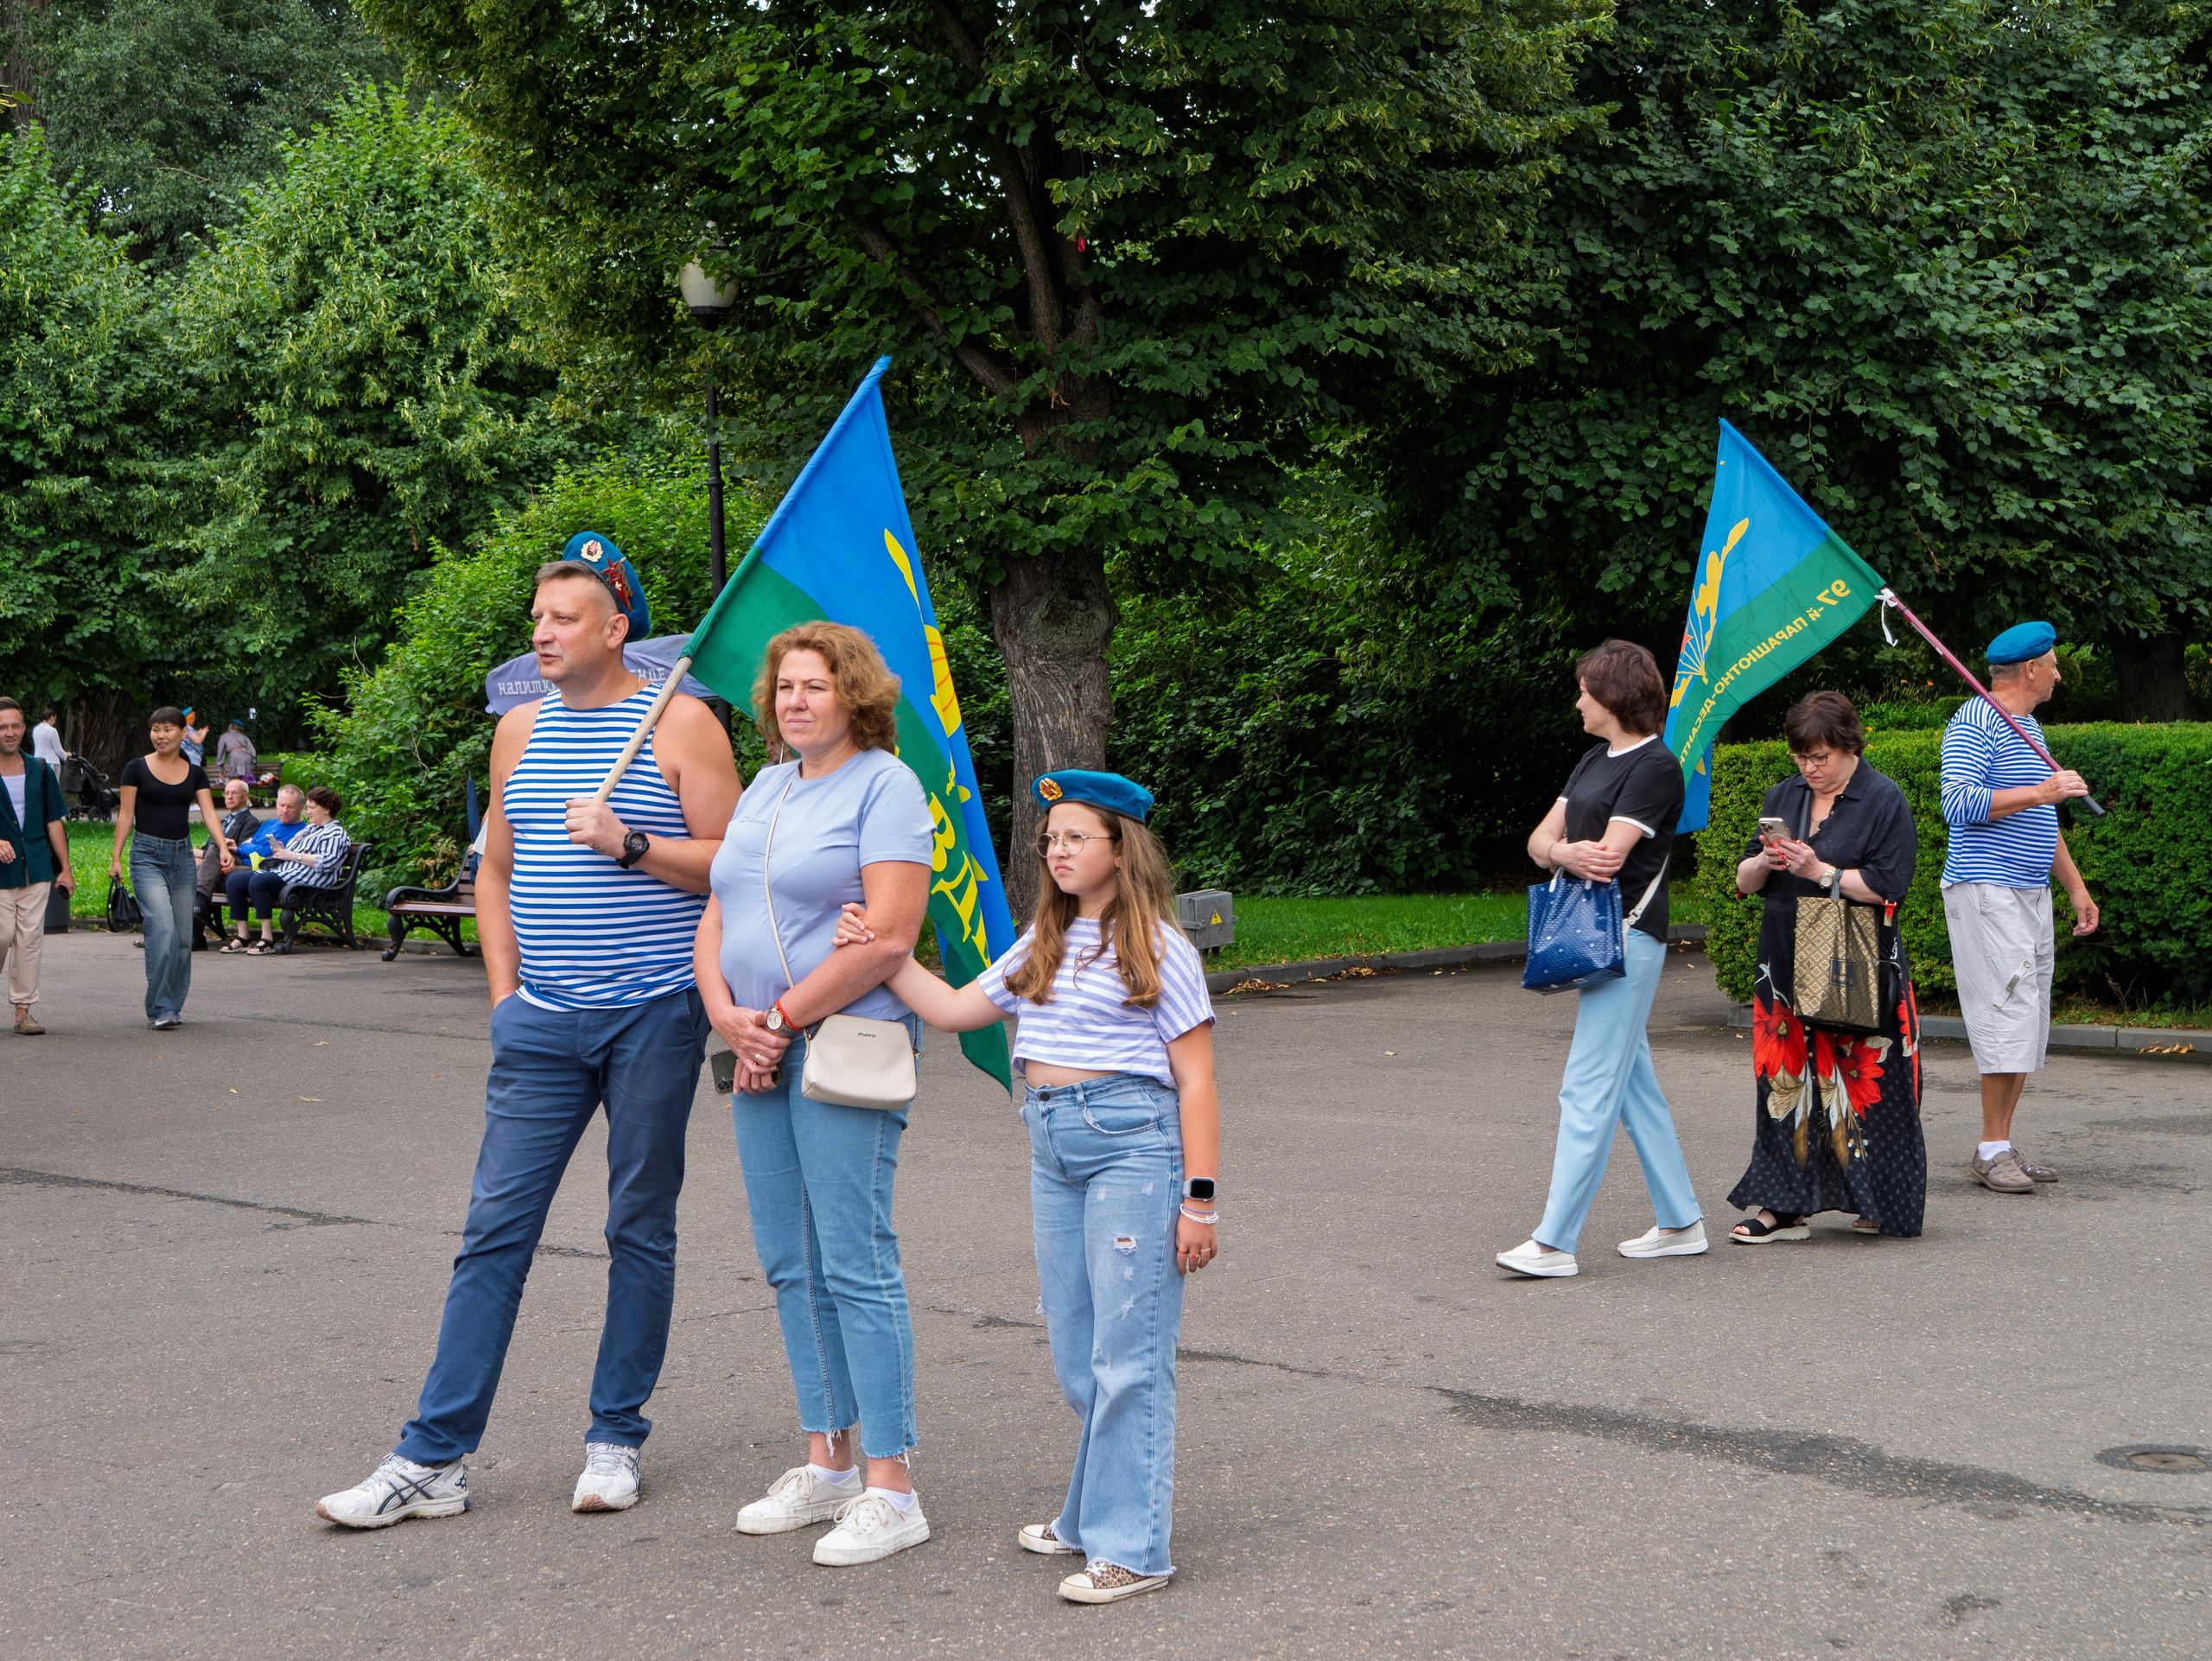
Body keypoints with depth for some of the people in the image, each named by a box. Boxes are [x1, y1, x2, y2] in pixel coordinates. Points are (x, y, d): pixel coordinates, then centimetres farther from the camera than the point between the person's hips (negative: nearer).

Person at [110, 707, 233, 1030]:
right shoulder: (137, 768, 0)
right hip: (148, 855, -4)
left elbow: (208, 813, -1)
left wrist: (223, 847, -17)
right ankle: (159, 1009, -14)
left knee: (183, 936, 4)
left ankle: (173, 1006, 17)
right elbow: (126, 814, 1)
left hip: (182, 855, 4)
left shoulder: (194, 773, 8)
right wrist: (116, 857, -4)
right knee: (162, 930, -18)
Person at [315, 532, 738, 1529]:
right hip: (543, 1024, 4)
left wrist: (629, 844, -18)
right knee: (495, 1229, 0)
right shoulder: (521, 730, 12)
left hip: (651, 1017, -4)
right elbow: (496, 870, 18)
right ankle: (434, 1459, 2)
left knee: (641, 1231, 6)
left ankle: (616, 1440, 17)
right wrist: (505, 992, 9)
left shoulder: (679, 724, -3)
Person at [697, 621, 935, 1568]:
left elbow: (888, 939, -16)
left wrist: (781, 1017, -12)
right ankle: (827, 1463, 20)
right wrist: (729, 1018, -2)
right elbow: (716, 921, 17)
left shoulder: (883, 786, -7)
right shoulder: (765, 789, 18)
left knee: (855, 1264, -8)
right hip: (760, 1058, 8)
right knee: (791, 1266, 11)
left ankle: (890, 1490, -4)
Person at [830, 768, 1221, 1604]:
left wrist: (1199, 1198, -11)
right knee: (1075, 1353, 12)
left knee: (1127, 1352, -7)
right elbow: (955, 1009, 20)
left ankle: (1131, 1548, -3)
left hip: (1132, 1142, -7)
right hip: (1052, 1147, 7)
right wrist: (882, 956, 8)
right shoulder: (1042, 945, 16)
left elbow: (1195, 1080, -6)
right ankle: (1092, 1516, 25)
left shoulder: (1159, 948, -4)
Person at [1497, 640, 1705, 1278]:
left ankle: (1554, 1242, -11)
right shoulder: (1594, 760, 16)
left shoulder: (1656, 767, -12)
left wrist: (1559, 853, -1)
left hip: (1629, 936, -10)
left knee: (1588, 1088, -11)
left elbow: (1609, 856, -20)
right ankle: (1681, 1224, 22)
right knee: (1633, 1082, 14)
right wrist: (1567, 851, -12)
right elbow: (1541, 840, 11)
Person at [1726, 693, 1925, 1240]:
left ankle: (1882, 1204, 10)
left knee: (1862, 1083, -2)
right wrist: (1766, 862, -7)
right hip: (1787, 965, 5)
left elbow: (1886, 886, -12)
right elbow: (1744, 881, 14)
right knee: (1785, 1082, 1)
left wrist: (1819, 871, -15)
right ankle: (1784, 1207, 4)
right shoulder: (1783, 798, 15)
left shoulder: (1884, 800, -3)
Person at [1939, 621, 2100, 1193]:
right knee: (2009, 1012, -14)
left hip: (2032, 891, 10)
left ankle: (2000, 1147, 10)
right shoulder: (1974, 723, -9)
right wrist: (2041, 792, -21)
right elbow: (1958, 804, -22)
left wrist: (2076, 887, 27)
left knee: (2029, 1023, 6)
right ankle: (1993, 1150, -10)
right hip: (1985, 889, -10)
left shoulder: (2029, 728, 21)